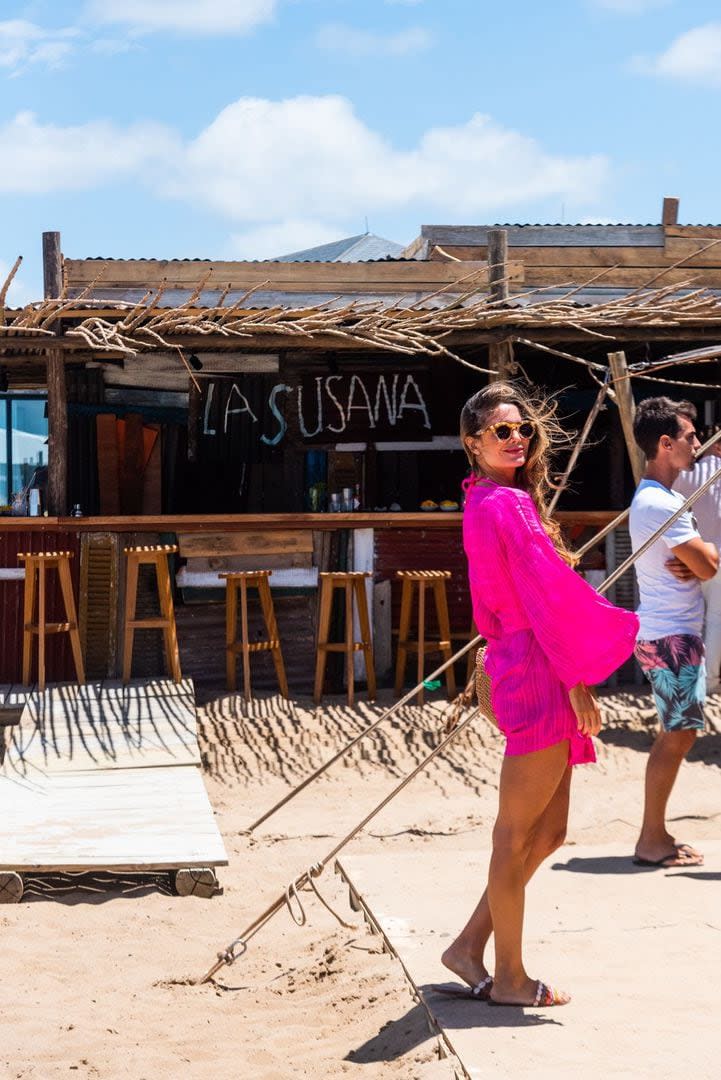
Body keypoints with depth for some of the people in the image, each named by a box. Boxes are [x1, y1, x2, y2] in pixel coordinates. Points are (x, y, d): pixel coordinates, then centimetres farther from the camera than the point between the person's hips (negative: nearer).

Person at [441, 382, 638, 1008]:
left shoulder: (485, 501, 17)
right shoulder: (508, 504, -14)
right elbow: (548, 595, -16)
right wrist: (578, 683, -15)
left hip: (524, 669, 10)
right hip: (539, 675, -10)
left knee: (548, 831, 15)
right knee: (518, 832, -1)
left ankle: (470, 946, 22)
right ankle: (510, 979, 9)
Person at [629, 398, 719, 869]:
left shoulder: (655, 496, 15)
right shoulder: (661, 503, -19)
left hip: (672, 632, 10)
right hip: (671, 636, -10)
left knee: (674, 734, 13)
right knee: (677, 735, -6)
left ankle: (655, 836, 18)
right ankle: (653, 840, 0)